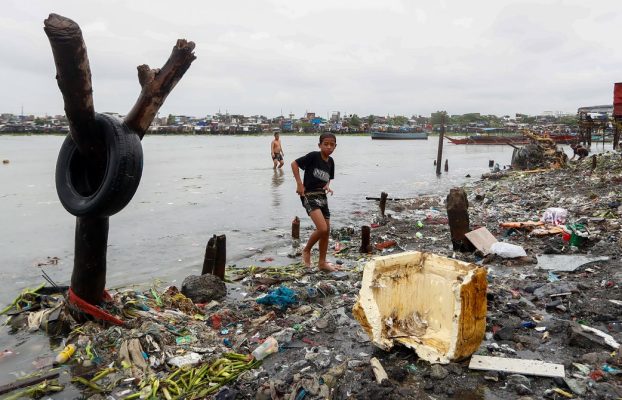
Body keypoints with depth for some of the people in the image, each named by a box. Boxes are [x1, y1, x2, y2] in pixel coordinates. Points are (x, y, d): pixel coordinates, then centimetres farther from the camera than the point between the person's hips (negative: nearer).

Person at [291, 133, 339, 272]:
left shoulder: (330, 161, 8)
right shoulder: (313, 156, -13)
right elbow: (294, 164, -12)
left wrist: (327, 186, -2)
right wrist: (299, 184, -16)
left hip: (322, 197, 8)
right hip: (309, 196, -8)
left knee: (327, 230, 9)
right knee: (322, 229, -19)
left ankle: (322, 263, 22)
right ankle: (306, 250, 8)